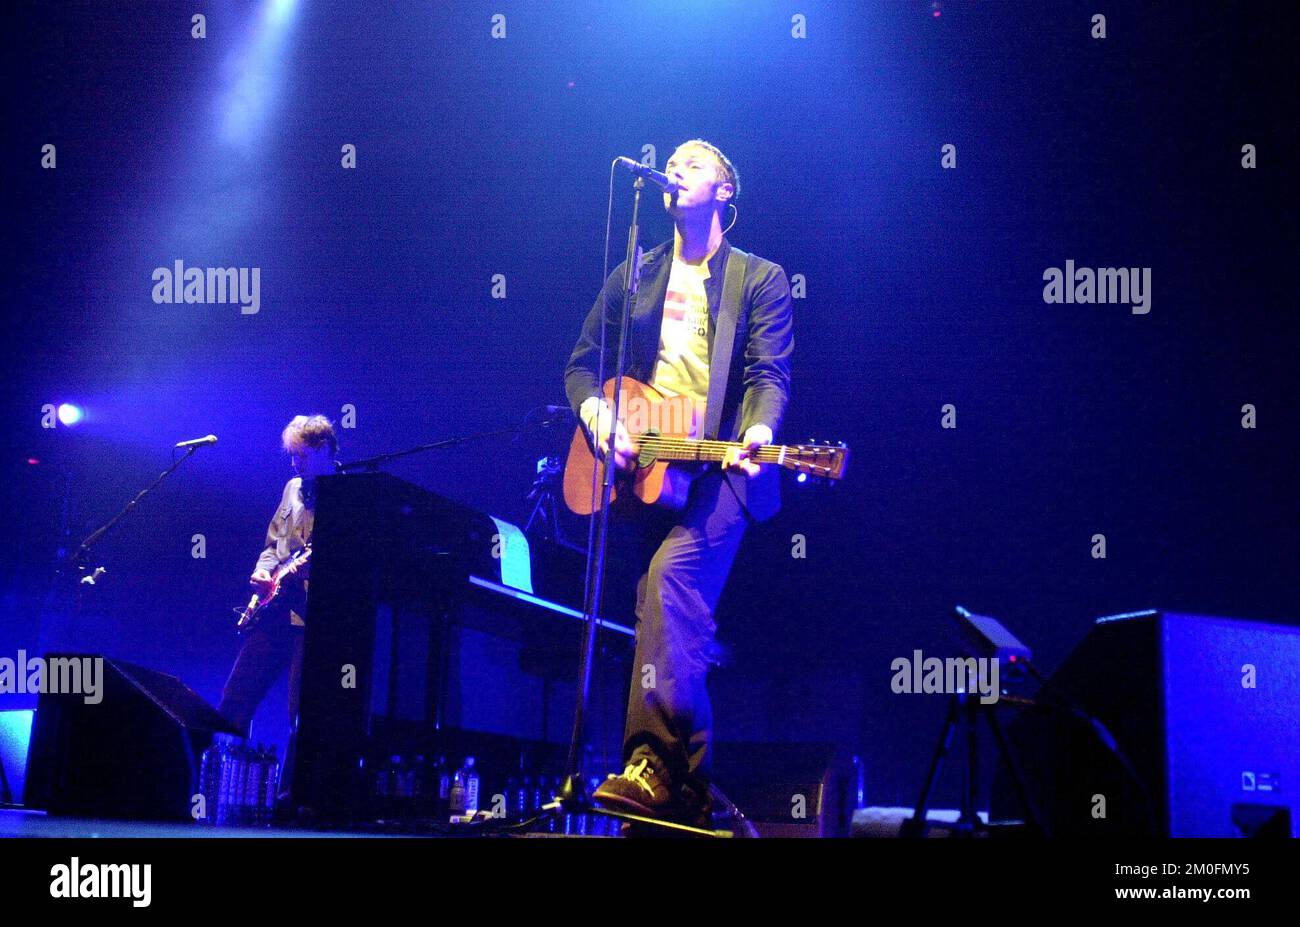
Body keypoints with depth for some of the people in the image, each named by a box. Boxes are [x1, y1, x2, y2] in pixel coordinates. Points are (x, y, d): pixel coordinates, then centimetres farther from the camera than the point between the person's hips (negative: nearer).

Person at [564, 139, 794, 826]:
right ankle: (688, 788, 12)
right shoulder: (632, 277, 19)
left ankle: (656, 765, -34)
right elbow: (581, 365, 17)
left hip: (718, 465, -5)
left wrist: (757, 432, -25)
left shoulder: (760, 279, 8)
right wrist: (598, 417, -5)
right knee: (679, 618, 5)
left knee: (671, 573, -29)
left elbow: (770, 373, -4)